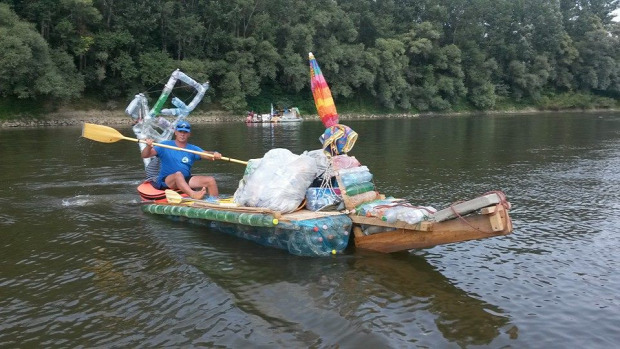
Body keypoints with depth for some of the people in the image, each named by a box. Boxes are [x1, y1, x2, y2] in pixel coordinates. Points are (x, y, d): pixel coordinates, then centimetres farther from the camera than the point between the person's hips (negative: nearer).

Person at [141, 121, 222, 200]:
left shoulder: (192, 149, 11)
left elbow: (206, 154, -7)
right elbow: (144, 155, -5)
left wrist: (214, 154, -31)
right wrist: (148, 146, -28)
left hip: (186, 181, 4)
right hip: (165, 181, -4)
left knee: (210, 180, -13)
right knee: (178, 174, -37)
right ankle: (193, 195, -61)